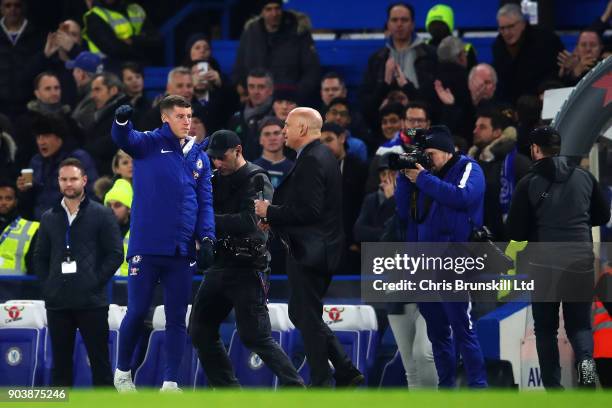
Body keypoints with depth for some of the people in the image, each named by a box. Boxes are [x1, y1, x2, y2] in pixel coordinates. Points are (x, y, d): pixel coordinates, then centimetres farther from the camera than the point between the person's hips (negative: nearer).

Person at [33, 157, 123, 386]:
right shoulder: (49, 218, 13)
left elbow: (115, 254, 0)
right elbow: (40, 257, 16)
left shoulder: (101, 215, 3)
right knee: (60, 360, 5)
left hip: (92, 301, -3)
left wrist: (96, 282, -8)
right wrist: (47, 287, 3)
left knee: (99, 358, -2)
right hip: (57, 303, 3)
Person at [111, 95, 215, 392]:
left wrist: (206, 237, -3)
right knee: (137, 312, 0)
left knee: (177, 317, 5)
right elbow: (124, 139, -20)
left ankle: (170, 383, 10)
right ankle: (122, 373, 19)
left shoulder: (198, 157, 12)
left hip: (181, 250, 4)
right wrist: (122, 121, -44)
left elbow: (205, 201, 11)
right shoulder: (149, 144, 0)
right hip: (147, 246, -4)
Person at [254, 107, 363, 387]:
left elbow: (309, 210, -25)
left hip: (310, 250, -10)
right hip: (319, 247, 10)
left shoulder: (311, 161, -18)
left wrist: (270, 212, -15)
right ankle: (346, 371, 14)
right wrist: (275, 218, 11)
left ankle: (320, 383, 3)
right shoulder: (324, 156, 14)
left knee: (308, 318, -3)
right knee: (301, 314, 16)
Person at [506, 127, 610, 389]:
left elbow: (515, 231, -6)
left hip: (544, 263, -2)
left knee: (545, 328, 10)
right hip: (581, 263, 2)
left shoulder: (529, 183, -6)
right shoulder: (584, 177, 4)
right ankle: (585, 360, -19)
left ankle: (553, 388, 3)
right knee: (579, 324, 12)